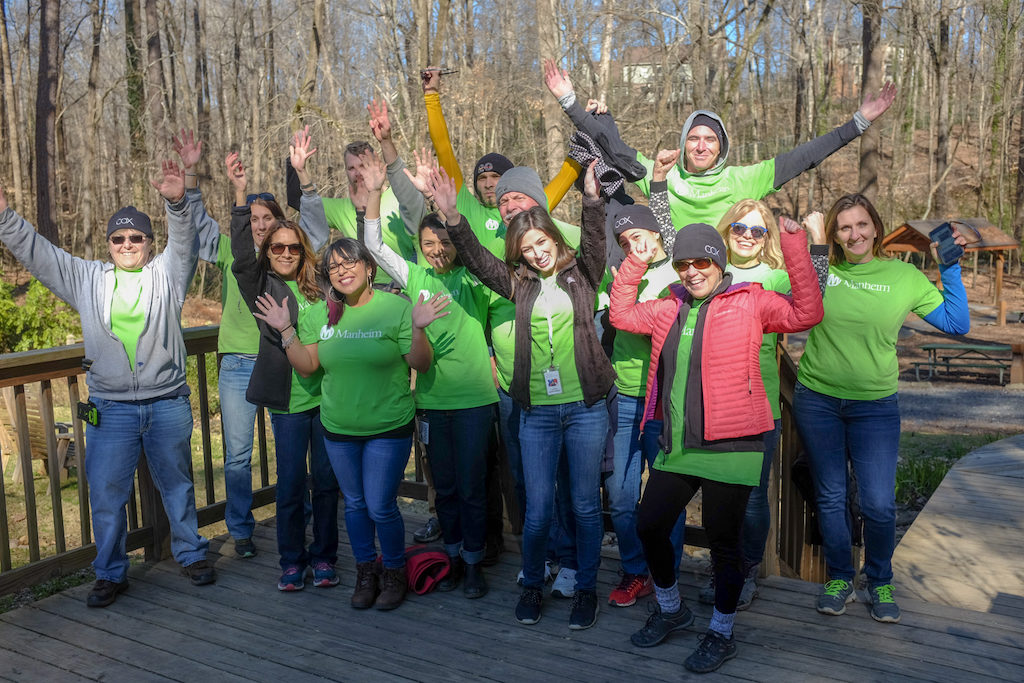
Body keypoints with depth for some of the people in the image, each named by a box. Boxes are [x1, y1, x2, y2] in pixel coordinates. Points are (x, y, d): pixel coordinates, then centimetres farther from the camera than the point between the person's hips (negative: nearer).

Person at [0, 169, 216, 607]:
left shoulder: (167, 275, 3)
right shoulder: (86, 279, 10)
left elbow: (184, 242, -14)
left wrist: (177, 203, -32)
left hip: (168, 405, -1)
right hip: (110, 409, 1)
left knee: (177, 484, 13)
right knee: (106, 492, 5)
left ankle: (191, 554, 30)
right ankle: (110, 573, 22)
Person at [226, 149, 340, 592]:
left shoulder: (317, 282, 8)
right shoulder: (261, 286, 4)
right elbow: (241, 257, -14)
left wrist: (301, 174, 9)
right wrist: (241, 194, -22)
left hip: (328, 394, 2)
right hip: (288, 399, -2)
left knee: (326, 480, 9)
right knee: (290, 484, 5)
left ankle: (323, 556, 23)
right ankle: (292, 561, 21)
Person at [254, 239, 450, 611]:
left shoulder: (395, 307, -10)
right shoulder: (320, 315, 4)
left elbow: (421, 365, -11)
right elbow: (306, 365, 4)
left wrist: (417, 328, -27)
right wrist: (285, 331, -6)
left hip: (388, 429, -4)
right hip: (338, 430, 4)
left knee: (380, 507, -2)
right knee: (354, 503, 16)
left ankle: (395, 572, 23)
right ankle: (365, 570, 35)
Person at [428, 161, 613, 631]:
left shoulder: (580, 273, 4)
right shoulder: (520, 284, 8)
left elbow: (595, 240, -13)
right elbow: (477, 260, -1)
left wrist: (592, 196, -28)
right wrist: (452, 216, -15)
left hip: (585, 407, -1)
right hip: (537, 411, 1)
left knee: (586, 504, 8)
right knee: (537, 509, 5)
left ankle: (586, 587, 25)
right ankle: (532, 584, 27)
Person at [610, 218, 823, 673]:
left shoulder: (749, 303, -5)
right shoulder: (671, 309, 11)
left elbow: (806, 313, -17)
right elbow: (621, 314, 21)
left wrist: (794, 245, -22)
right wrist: (635, 262, 11)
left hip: (729, 447, -6)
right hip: (676, 447, 6)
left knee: (723, 541, 6)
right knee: (649, 526, 13)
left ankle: (721, 633, 29)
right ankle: (671, 610, 39)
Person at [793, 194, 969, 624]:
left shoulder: (905, 277, 0)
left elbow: (957, 324, 3)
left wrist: (950, 269, -3)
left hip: (875, 406, 0)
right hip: (817, 400, 1)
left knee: (879, 504, -2)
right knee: (829, 497, 10)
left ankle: (880, 582, 24)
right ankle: (839, 578, 29)